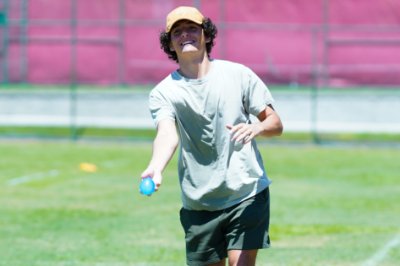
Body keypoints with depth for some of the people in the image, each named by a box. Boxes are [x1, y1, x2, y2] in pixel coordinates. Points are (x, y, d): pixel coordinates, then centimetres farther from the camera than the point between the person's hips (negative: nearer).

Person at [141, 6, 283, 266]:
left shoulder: (239, 75, 1)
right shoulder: (163, 92, -2)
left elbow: (276, 124, 2)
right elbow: (167, 133, -21)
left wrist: (256, 128, -22)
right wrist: (155, 169, -43)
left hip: (247, 196, -1)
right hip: (198, 205, 1)